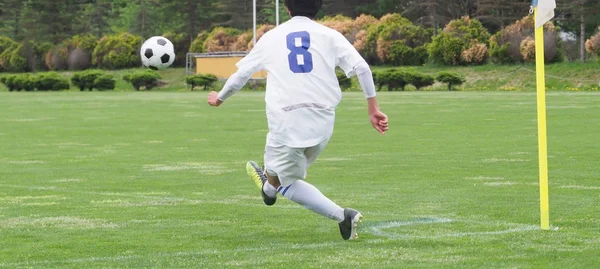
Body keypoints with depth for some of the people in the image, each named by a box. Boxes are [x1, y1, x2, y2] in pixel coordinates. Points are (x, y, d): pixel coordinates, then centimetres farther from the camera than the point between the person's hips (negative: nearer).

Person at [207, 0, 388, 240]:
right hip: (323, 121, 3)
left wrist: (219, 98, 38)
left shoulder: (271, 37, 10)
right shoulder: (329, 35, 7)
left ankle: (342, 215, -8)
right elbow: (362, 68, -5)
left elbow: (241, 74, 20)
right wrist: (373, 108, 0)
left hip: (287, 121, -2)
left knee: (288, 182, 10)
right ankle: (269, 188, 58)